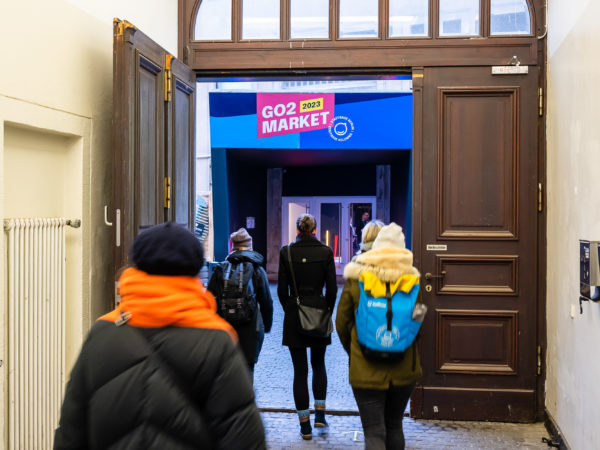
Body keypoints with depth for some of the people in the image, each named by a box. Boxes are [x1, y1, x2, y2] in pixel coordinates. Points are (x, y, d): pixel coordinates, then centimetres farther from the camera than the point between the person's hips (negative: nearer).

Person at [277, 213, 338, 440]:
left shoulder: (287, 252, -5)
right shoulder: (325, 252, -4)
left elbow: (282, 288, -3)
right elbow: (332, 288, -5)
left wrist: (289, 310, 10)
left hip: (294, 318, -1)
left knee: (300, 370, 6)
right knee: (319, 365, 21)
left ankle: (305, 424, 8)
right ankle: (320, 413, 16)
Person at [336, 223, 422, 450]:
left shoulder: (355, 280, -5)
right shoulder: (410, 279, -2)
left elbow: (342, 323, 2)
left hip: (367, 370, -2)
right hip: (403, 369, 3)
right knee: (394, 426, 21)